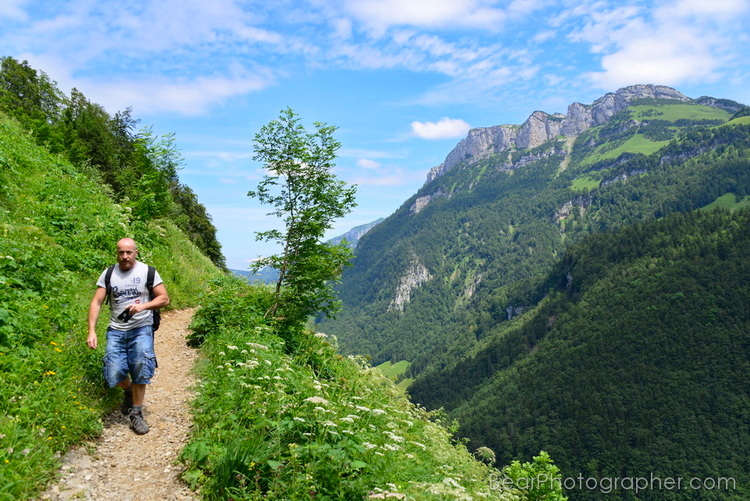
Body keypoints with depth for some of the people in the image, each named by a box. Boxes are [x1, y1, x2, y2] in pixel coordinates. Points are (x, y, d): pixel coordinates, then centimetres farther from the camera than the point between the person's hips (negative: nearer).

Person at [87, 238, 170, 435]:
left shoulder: (148, 272, -1)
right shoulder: (109, 274, 4)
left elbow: (164, 298, -2)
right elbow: (96, 302, 1)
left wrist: (143, 305, -19)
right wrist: (92, 331, -9)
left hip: (141, 328, -2)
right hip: (116, 330, 2)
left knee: (141, 365, -17)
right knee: (114, 374, -10)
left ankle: (136, 413, 3)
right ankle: (129, 390, 27)